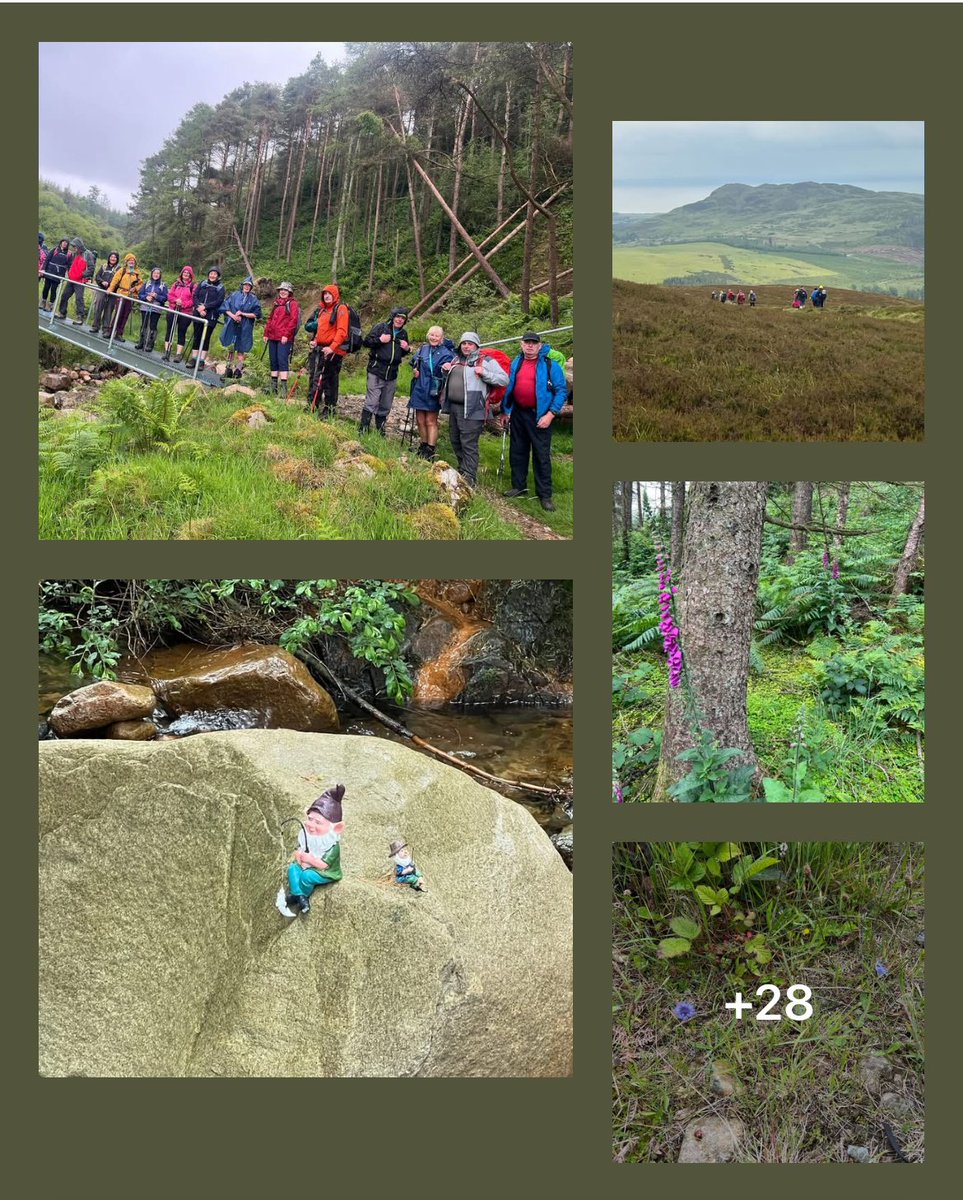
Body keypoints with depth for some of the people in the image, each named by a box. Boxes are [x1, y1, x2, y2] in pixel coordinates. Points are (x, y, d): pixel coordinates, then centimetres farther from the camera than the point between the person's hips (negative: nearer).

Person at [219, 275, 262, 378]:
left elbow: (256, 314, -2)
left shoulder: (254, 300, 4)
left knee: (240, 350, 0)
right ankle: (229, 369, 10)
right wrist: (233, 316, -11)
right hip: (232, 326, 1)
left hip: (245, 328, -1)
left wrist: (242, 314, -10)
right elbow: (226, 308, 5)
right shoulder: (234, 295, 7)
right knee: (230, 348, 4)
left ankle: (239, 369, 6)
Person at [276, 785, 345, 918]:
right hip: (308, 866, 6)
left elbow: (323, 864, -27)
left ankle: (294, 896, -1)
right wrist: (302, 859, -23)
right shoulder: (305, 833, -9)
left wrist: (308, 858, -23)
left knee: (307, 876, -28)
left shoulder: (332, 842, -26)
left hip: (326, 873, -6)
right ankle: (301, 898, -13)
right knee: (293, 868, -15)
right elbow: (298, 852, -2)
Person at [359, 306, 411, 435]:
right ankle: (363, 429, -6)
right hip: (376, 372, -5)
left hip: (392, 375, 6)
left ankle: (380, 430, 22)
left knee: (385, 406, 11)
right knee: (371, 402, -11)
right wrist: (380, 340, -20)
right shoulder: (381, 327, -3)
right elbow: (366, 342, -4)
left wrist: (407, 349, 2)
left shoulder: (404, 333, 14)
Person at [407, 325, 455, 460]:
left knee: (431, 421, -1)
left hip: (433, 391, -5)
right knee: (420, 420, 11)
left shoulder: (446, 353, -7)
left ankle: (430, 451, 4)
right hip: (420, 389, 5)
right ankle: (424, 446, 24)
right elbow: (414, 362, 26)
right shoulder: (423, 349, 10)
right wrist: (414, 370, 7)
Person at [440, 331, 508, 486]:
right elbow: (450, 379, 35)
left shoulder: (486, 361, -4)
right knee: (456, 442, 17)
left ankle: (469, 478, -4)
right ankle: (462, 470, 33)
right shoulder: (456, 359, 18)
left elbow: (504, 380, -10)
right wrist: (445, 370, 13)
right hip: (454, 407, 8)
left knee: (469, 445, -9)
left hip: (472, 410, -8)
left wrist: (485, 373, -20)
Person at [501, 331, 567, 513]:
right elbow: (508, 388, 17)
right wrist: (505, 411, 14)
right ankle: (519, 486, 27)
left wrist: (550, 415, -16)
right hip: (518, 414, 5)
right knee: (517, 452, 13)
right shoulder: (515, 363, 8)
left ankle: (545, 494, 2)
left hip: (539, 416, -5)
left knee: (542, 455, -3)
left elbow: (562, 391, -9)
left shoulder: (550, 365, -7)